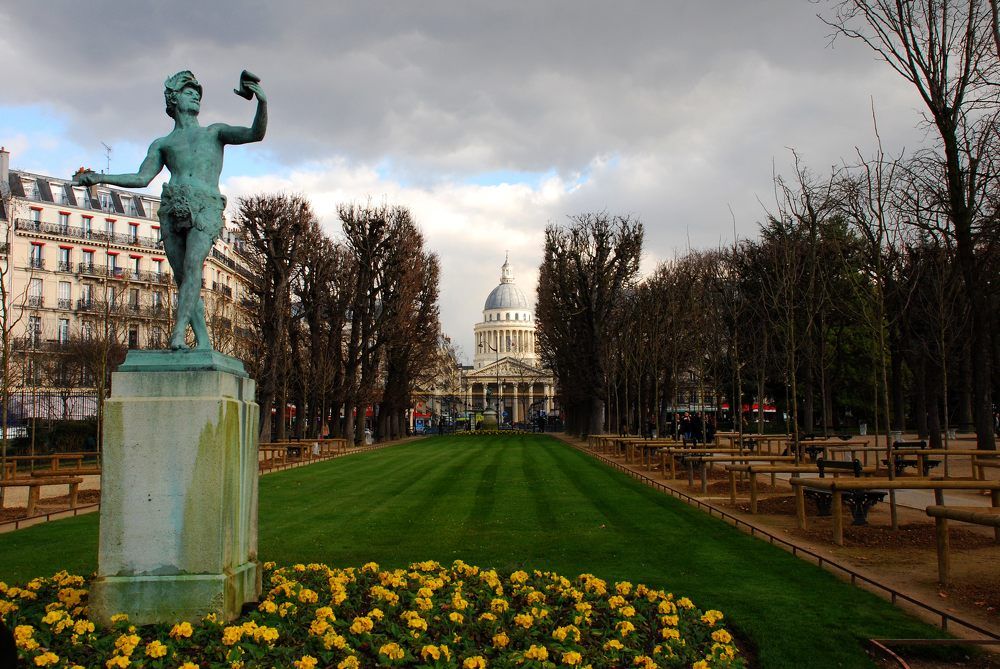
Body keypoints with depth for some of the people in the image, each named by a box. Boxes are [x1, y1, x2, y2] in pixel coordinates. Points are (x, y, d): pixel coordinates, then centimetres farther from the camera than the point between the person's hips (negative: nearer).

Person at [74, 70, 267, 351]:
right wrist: (100, 177, 10)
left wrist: (262, 103, -8)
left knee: (192, 265, -24)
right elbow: (141, 178, 20)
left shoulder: (215, 131, 24)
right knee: (182, 277, -6)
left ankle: (178, 332, -35)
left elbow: (256, 133, 10)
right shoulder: (162, 144, 28)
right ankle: (204, 341, -6)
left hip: (205, 207, -3)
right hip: (172, 209, 3)